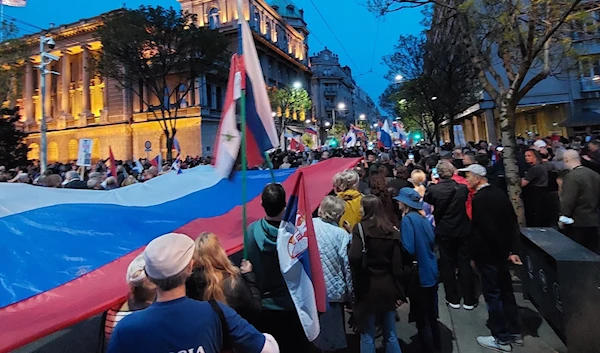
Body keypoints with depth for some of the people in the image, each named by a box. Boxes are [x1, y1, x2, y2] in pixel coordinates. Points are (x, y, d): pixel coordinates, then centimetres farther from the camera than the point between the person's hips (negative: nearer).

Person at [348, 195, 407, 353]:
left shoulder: (360, 228, -12)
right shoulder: (392, 231, 2)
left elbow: (354, 258, -26)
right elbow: (397, 264, 1)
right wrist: (399, 293, 5)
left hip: (367, 288, -4)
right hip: (387, 287, 5)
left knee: (367, 336, 11)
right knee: (390, 335, 18)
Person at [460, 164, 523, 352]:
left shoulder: (479, 199, -21)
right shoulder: (499, 193, 5)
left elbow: (482, 229, -24)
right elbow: (512, 222, 8)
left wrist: (474, 254, -11)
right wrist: (511, 250, 10)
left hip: (487, 253, -8)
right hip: (501, 252, 9)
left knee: (492, 295, 4)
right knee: (506, 292, 18)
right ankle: (514, 332, 31)